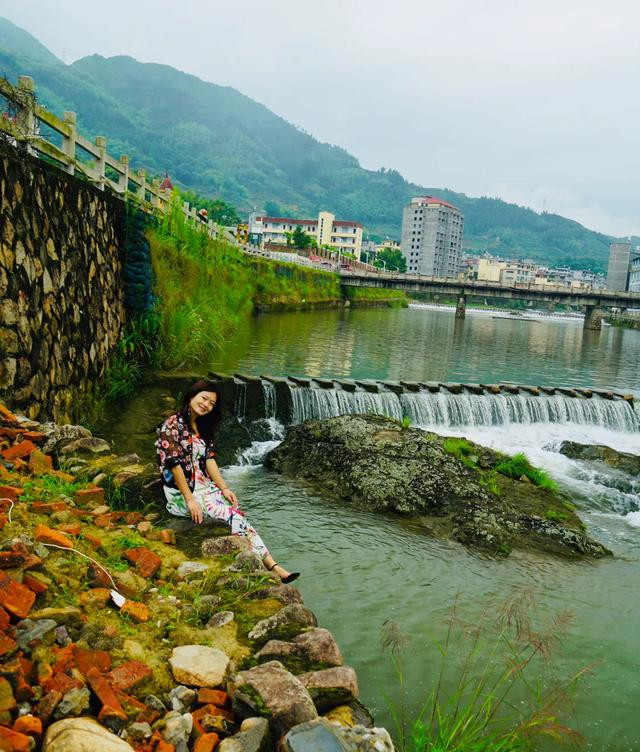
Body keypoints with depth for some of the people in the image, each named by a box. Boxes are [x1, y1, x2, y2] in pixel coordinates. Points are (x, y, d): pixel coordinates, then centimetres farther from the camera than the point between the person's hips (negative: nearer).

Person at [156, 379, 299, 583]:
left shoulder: (203, 427, 13)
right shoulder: (172, 425, -11)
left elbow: (209, 459, 8)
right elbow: (174, 464, -16)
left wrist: (224, 488, -4)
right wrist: (190, 499, -20)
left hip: (203, 486, 7)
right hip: (180, 492, -7)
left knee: (236, 513, -17)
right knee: (232, 515, -22)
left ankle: (271, 565, -24)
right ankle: (270, 566, -20)